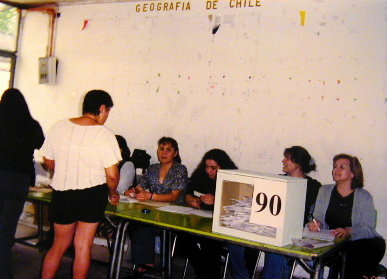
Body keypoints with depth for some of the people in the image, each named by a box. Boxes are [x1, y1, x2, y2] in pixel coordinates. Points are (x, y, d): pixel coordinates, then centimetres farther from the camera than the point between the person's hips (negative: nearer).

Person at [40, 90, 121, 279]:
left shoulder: (59, 127, -3)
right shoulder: (105, 135, -13)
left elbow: (48, 161, 8)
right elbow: (112, 176, -14)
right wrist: (113, 194, 7)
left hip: (62, 193, 3)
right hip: (93, 194, -3)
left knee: (59, 244, 20)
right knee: (83, 246, 9)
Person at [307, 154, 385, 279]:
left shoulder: (364, 196, 5)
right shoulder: (324, 191, 14)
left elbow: (368, 228, -6)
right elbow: (319, 218, 8)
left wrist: (348, 231, -25)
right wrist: (315, 223, -17)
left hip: (358, 243, -1)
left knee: (378, 244, -32)